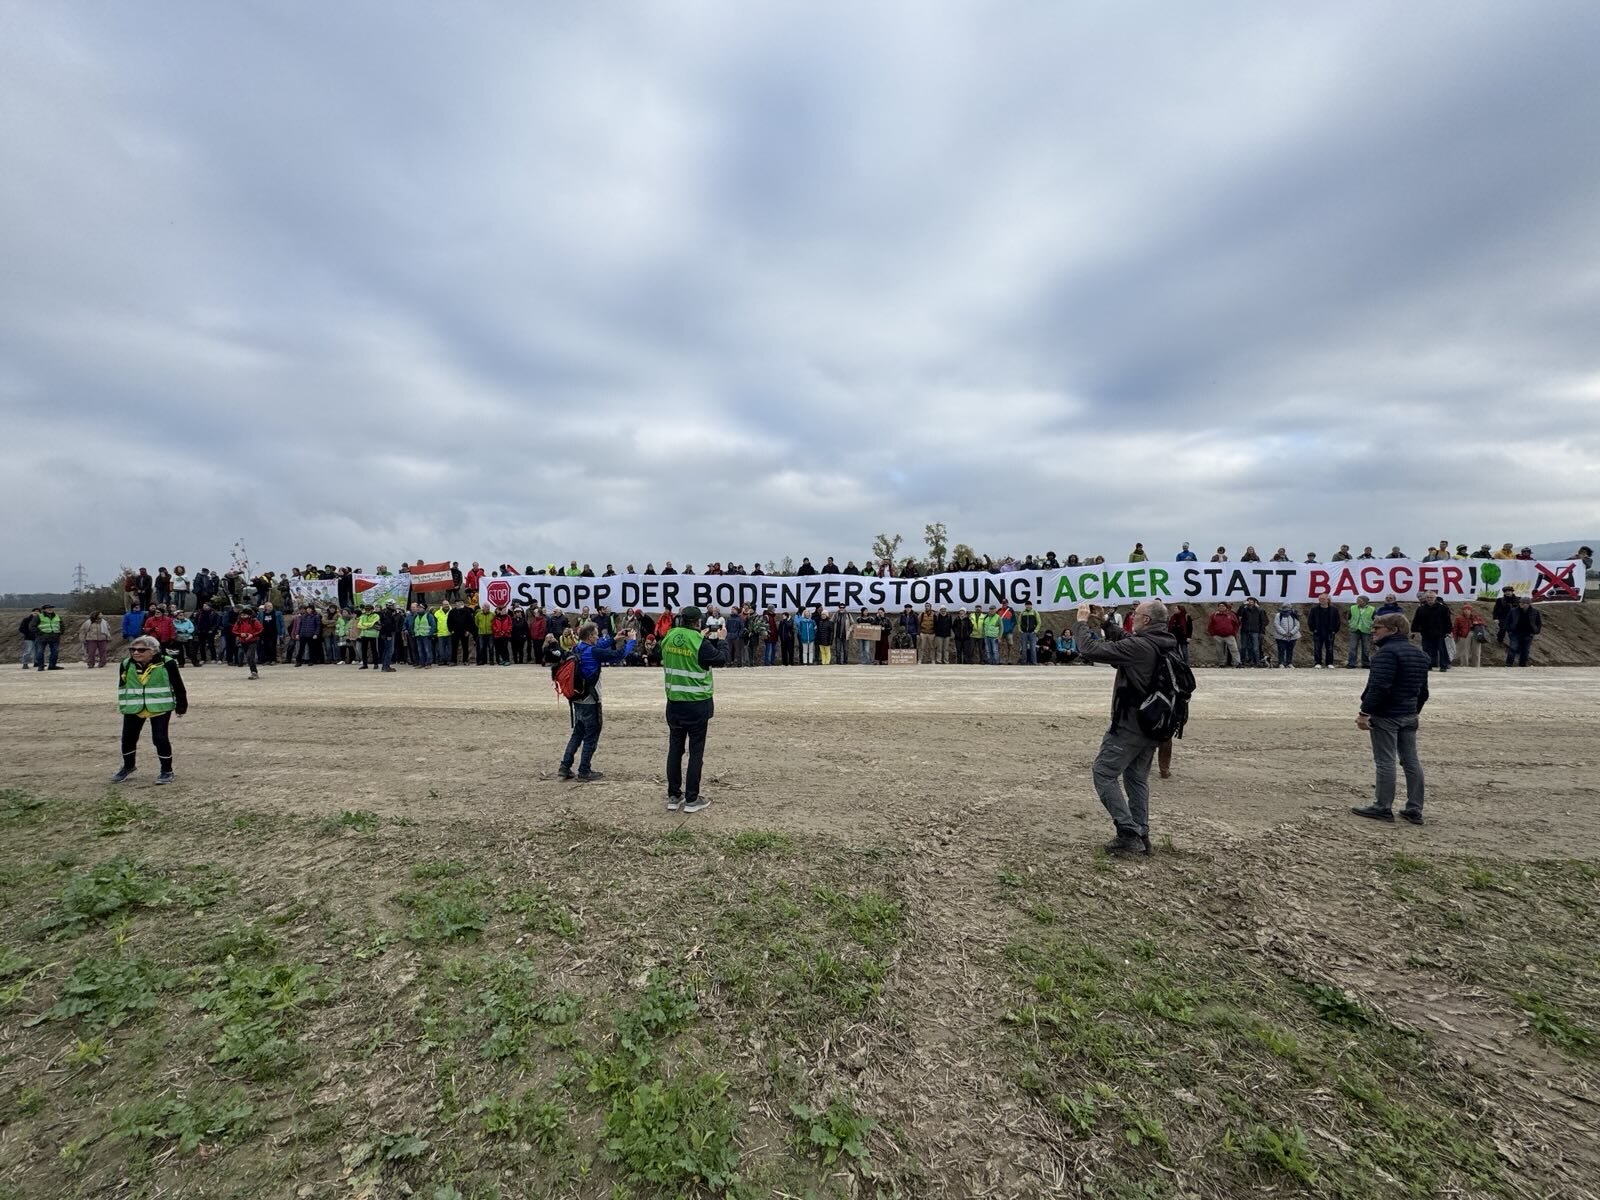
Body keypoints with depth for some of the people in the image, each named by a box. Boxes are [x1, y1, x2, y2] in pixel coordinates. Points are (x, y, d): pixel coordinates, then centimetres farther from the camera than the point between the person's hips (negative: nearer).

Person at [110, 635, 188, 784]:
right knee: (128, 737, 12)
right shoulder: (126, 665, -1)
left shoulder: (167, 664, -13)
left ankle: (167, 770, 7)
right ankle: (128, 766, 36)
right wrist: (122, 705, 16)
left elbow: (178, 686, -4)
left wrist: (181, 705, -1)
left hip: (160, 707, -4)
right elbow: (122, 686, 14)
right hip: (133, 708, 5)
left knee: (160, 738, -7)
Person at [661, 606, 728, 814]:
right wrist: (720, 640, 12)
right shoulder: (699, 642, -16)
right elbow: (721, 658, -4)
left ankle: (674, 797, 18)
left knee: (675, 748, 12)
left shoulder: (668, 638, 1)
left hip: (674, 703, 5)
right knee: (696, 751, 5)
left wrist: (709, 639, 16)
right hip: (697, 705, -5)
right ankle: (691, 799, 10)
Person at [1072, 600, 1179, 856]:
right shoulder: (1165, 644, 6)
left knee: (1104, 774, 0)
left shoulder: (1139, 646, -22)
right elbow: (1124, 643, 22)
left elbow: (1091, 651, -22)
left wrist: (1081, 622, -8)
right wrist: (1105, 622, 18)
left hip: (1130, 725, -9)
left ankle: (1129, 834, -3)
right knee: (1137, 778, 17)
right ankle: (1140, 835, 20)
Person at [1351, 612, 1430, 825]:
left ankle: (1383, 807, 3)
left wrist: (1364, 712, -23)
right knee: (1411, 760, 11)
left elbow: (1379, 686, -25)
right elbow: (1423, 691, 21)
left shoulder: (1387, 652, -16)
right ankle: (1414, 809, 15)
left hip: (1386, 715, -9)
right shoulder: (1419, 654, 16)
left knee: (1385, 761, -3)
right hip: (1409, 716, 9)